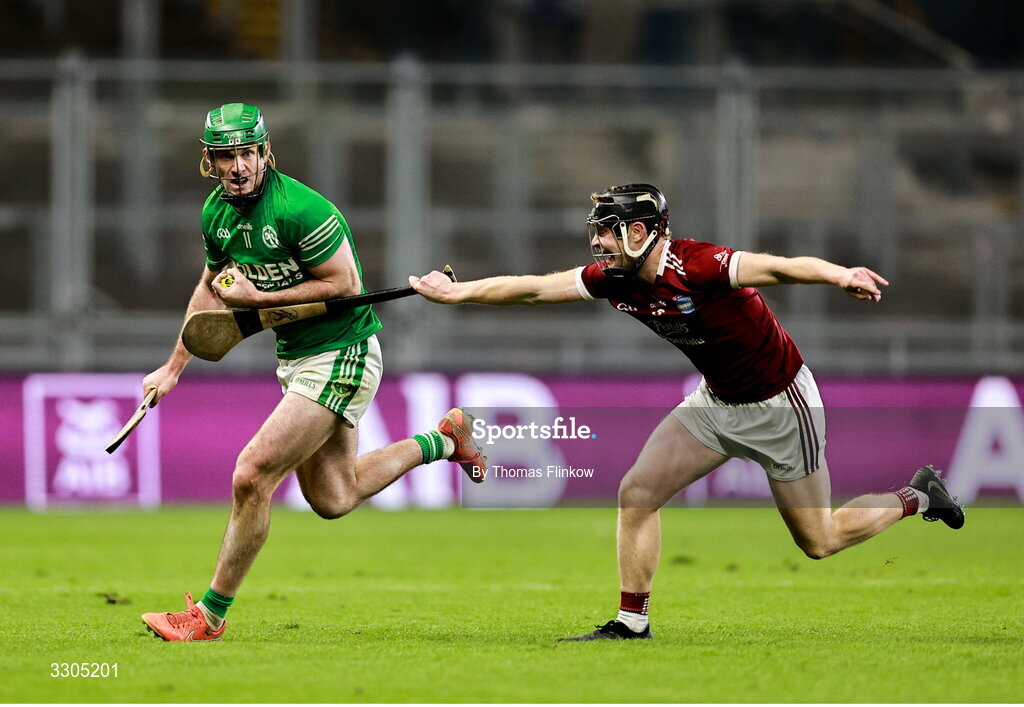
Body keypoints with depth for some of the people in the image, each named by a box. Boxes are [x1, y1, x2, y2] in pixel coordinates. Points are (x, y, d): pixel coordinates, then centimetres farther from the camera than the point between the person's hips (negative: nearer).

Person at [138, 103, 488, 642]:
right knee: (332, 499, 17)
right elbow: (212, 285, 18)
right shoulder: (216, 212, 2)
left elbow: (345, 284, -21)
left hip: (341, 357, -9)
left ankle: (211, 614, -3)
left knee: (252, 476, -14)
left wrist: (258, 298, -21)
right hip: (295, 357, 9)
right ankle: (441, 440, 36)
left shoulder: (299, 209, -23)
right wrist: (174, 367, 17)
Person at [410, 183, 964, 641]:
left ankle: (917, 497, 26)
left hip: (780, 405, -7)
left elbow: (781, 268, -47)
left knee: (818, 541, 3)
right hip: (716, 403, 7)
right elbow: (532, 289, 1)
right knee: (637, 493, -3)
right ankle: (631, 623, 8)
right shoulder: (614, 278, -9)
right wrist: (457, 293, 2)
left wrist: (838, 276, -64)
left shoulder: (699, 267, -32)